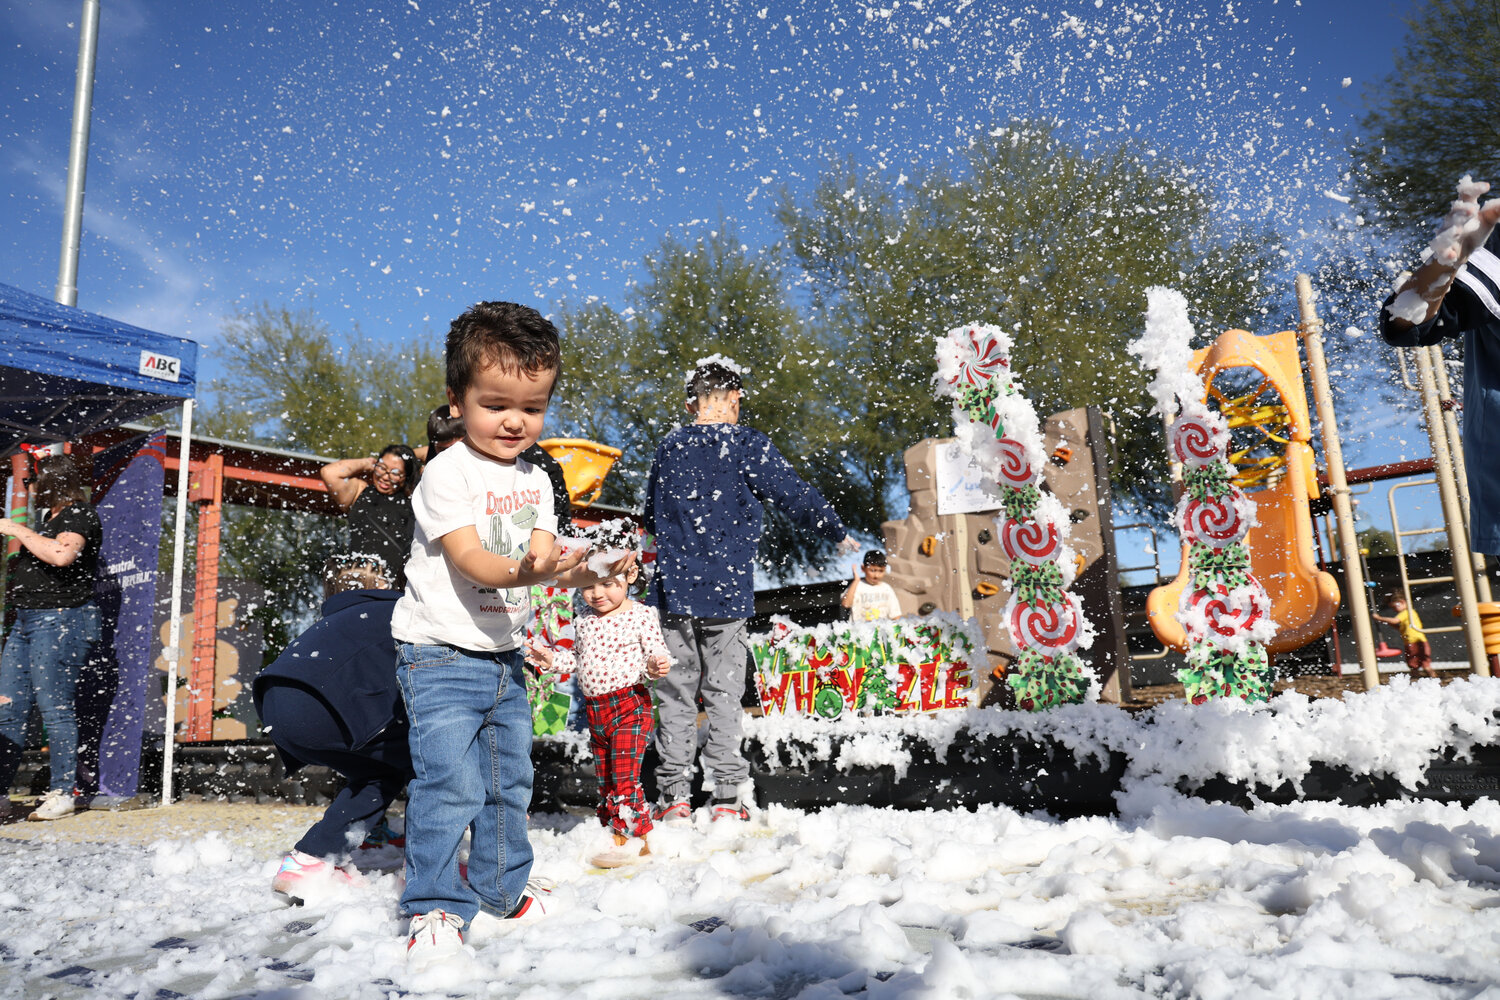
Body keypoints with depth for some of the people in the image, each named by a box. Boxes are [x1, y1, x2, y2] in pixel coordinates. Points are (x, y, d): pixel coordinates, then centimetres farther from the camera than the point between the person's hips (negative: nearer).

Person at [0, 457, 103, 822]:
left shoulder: (80, 515, -7)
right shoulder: (53, 519, 22)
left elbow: (61, 555, -26)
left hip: (61, 620, -10)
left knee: (54, 709, -6)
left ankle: (62, 793, 1)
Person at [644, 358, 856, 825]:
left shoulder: (668, 448, 8)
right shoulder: (747, 445, -4)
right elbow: (795, 495, -5)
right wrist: (838, 533, 10)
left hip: (673, 590, 3)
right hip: (725, 592, -3)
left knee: (675, 691, 8)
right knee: (724, 692, 5)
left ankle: (673, 796, 9)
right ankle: (727, 796, 9)